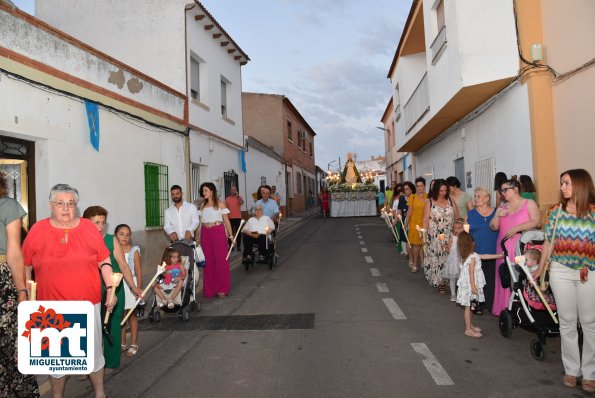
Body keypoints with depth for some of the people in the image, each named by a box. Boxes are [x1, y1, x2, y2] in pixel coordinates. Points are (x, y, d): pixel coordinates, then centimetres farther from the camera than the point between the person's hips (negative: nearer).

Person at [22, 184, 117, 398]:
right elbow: (25, 266, 5)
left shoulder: (89, 228, -1)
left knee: (93, 351, 13)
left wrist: (111, 289, -1)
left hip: (88, 303, 1)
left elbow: (104, 262, 3)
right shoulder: (37, 230, -3)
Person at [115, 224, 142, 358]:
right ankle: (122, 343, 26)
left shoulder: (134, 251, -7)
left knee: (132, 315, 7)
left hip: (130, 284, -2)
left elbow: (138, 271, -6)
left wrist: (139, 288, -9)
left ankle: (134, 344, 18)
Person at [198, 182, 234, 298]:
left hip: (218, 232, -3)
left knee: (221, 260, -2)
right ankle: (210, 289, 13)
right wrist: (198, 237, 5)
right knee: (208, 261, 4)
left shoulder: (220, 204, 3)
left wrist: (231, 235, -4)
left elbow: (226, 220, 1)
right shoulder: (202, 205, 14)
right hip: (205, 233, 4)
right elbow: (200, 222, 11)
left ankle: (222, 289, 6)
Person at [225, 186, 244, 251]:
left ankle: (238, 245, 7)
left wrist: (237, 195, -15)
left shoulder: (239, 197, 3)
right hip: (230, 218, 2)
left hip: (238, 217, -2)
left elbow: (242, 203, -18)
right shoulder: (227, 199, 8)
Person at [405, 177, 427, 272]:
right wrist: (406, 224, 3)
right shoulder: (412, 197, 0)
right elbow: (409, 211, 3)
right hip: (415, 223, -1)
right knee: (416, 244, 2)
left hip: (425, 223, 1)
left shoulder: (428, 197, 3)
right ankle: (414, 263, 12)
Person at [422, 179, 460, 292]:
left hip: (449, 236, 2)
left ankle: (446, 280, 8)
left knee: (448, 257, -3)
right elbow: (426, 220, -1)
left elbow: (457, 218, 9)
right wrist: (424, 234, -8)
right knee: (435, 258, -2)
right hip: (434, 236, -2)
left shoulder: (451, 202, 8)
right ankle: (439, 281, 6)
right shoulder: (429, 202, 2)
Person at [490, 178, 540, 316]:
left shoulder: (529, 203, 4)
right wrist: (497, 215, -1)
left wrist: (517, 228, -16)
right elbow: (493, 227, 16)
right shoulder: (502, 207, 19)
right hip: (504, 248, 5)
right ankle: (505, 309, 6)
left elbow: (536, 222, -9)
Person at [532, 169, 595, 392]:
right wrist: (539, 269, 11)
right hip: (561, 272, 2)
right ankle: (571, 369, 19)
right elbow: (549, 242, 9)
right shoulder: (555, 211, 3)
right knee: (567, 322, 8)